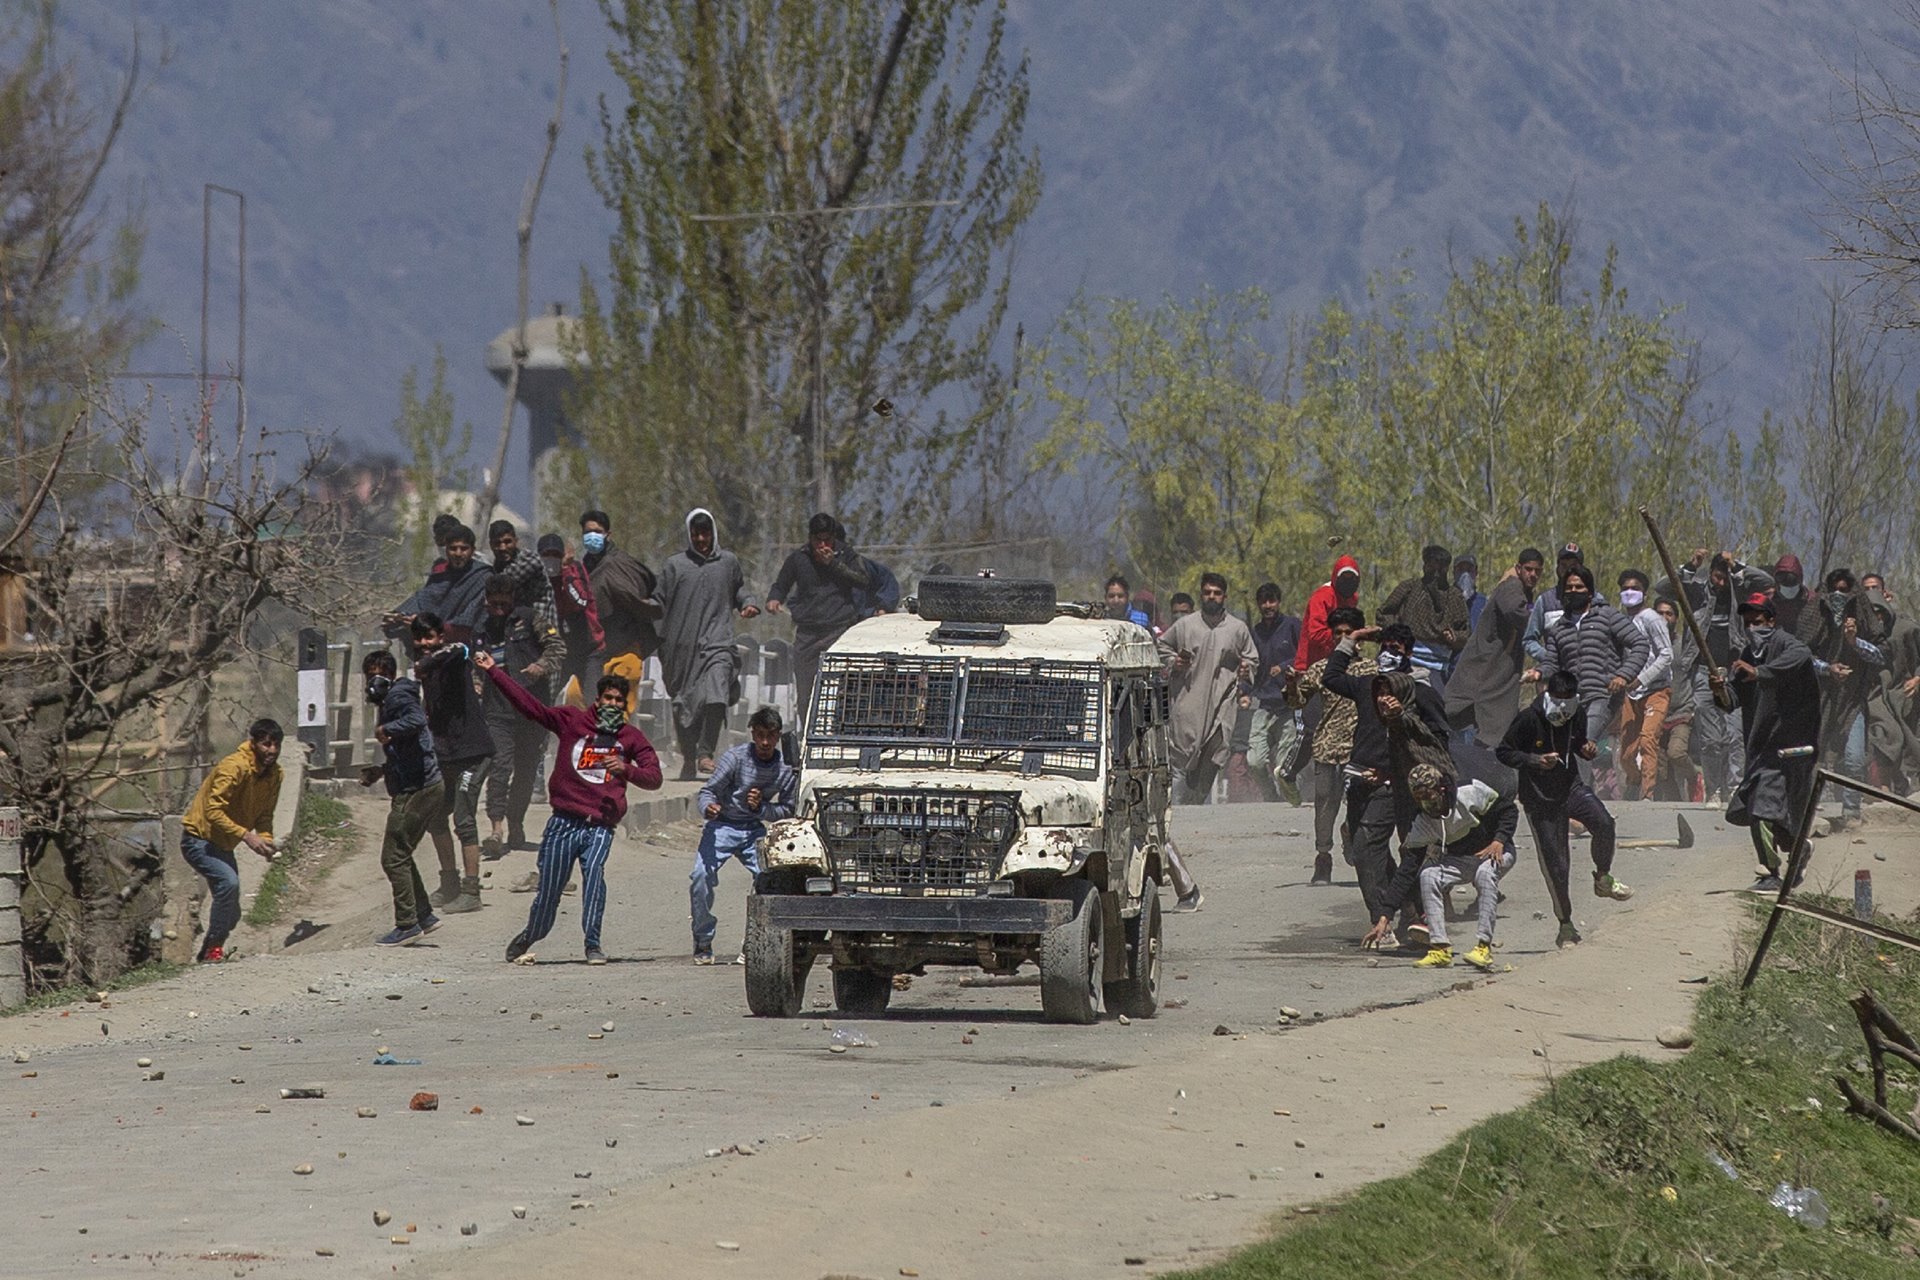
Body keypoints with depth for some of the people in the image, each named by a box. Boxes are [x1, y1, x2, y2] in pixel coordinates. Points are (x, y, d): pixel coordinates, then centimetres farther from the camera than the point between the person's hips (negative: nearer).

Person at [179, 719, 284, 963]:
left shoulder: (275, 774, -3)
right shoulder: (235, 767, -28)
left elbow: (264, 815, 6)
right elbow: (213, 812, -32)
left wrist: (266, 840, -15)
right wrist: (246, 835, -39)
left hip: (224, 845, 8)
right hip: (198, 839, -8)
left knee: (231, 914, 10)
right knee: (228, 881, -32)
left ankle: (208, 952, 32)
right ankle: (214, 949, -24)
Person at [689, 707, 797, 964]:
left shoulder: (787, 768, -7)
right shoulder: (736, 756, -15)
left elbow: (787, 810, 0)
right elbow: (708, 790, -13)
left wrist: (761, 808, -19)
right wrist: (708, 807, -36)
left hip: (754, 829, 2)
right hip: (723, 825, -2)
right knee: (701, 877, -22)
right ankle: (703, 942, -6)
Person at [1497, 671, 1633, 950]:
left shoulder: (1576, 717, 0)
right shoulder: (1529, 720, -15)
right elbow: (1503, 752, -8)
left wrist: (1587, 750, -6)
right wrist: (1534, 761, -23)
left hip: (1571, 788, 3)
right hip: (1540, 799, -3)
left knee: (1603, 823, -27)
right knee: (1555, 864, -3)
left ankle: (1603, 879, -1)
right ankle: (1565, 925, 16)